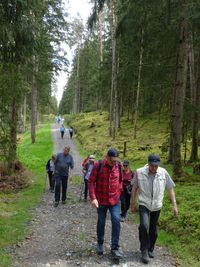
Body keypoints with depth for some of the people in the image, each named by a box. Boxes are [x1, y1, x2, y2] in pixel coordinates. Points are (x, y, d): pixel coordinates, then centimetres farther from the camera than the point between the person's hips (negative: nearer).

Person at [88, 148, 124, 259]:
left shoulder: (119, 166, -4)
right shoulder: (98, 165, -14)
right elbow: (91, 181, -10)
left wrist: (118, 193, 7)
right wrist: (93, 198, -17)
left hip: (115, 200, 2)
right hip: (101, 200, -1)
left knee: (116, 220, -10)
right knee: (101, 222, 11)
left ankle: (115, 248, 1)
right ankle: (100, 244, 34)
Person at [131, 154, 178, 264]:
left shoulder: (163, 172, -9)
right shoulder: (139, 172, -12)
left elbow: (170, 189, 0)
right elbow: (134, 188, 0)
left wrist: (174, 205, -2)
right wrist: (132, 204, 5)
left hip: (157, 206, 2)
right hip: (144, 204, -2)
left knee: (153, 229, 14)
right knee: (144, 226, -20)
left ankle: (150, 249, 35)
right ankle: (144, 251, -2)